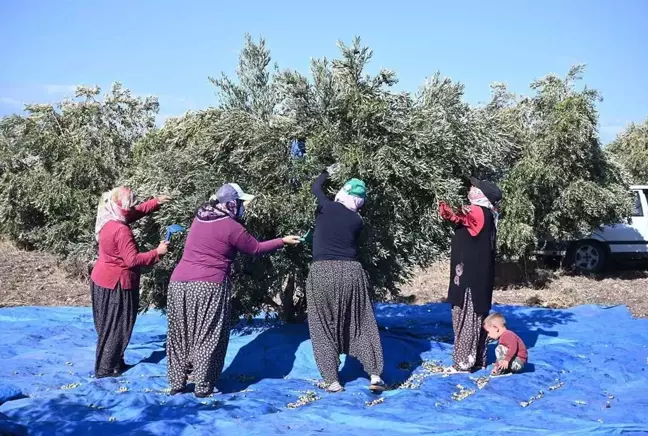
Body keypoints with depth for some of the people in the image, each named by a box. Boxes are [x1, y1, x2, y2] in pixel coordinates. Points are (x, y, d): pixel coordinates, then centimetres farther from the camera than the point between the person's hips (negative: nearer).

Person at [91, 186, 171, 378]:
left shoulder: (108, 221, 4)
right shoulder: (121, 230, -25)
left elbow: (137, 212, 15)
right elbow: (132, 260, -27)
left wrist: (157, 202, 7)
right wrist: (157, 253, -20)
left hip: (102, 280, 10)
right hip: (116, 285, -10)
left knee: (109, 325, 18)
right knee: (116, 327, 3)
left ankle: (113, 362, 29)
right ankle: (106, 368, 12)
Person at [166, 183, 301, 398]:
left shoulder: (200, 216, 13)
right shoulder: (232, 227, -6)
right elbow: (256, 249, 5)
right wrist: (283, 241, 18)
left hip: (179, 282, 7)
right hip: (209, 286, -6)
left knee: (179, 336, 13)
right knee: (207, 337, 5)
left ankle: (176, 383, 20)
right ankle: (203, 386, 9)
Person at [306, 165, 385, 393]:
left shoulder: (326, 207, 0)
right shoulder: (357, 220, 5)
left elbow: (316, 187, 19)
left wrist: (327, 172, 38)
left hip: (322, 272, -2)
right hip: (350, 272, 2)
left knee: (323, 328, 9)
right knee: (362, 324, 13)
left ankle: (332, 381, 8)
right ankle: (375, 376, 11)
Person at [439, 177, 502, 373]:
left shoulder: (478, 211, -12)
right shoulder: (486, 213, 17)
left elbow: (462, 218, -30)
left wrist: (449, 214, -44)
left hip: (470, 275, -10)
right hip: (478, 275, 10)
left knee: (466, 317, -6)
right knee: (476, 316, 13)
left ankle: (464, 362, -2)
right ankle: (477, 360, 20)